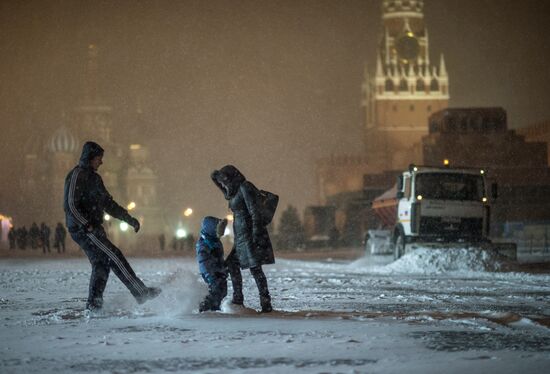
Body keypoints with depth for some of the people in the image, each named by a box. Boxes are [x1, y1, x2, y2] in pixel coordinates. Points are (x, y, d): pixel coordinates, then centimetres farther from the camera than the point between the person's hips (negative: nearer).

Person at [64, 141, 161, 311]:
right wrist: (87, 225, -25)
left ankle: (93, 305, 9)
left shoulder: (94, 178, 19)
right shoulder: (77, 175, -10)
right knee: (115, 257, -12)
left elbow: (108, 204, 24)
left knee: (101, 265, 6)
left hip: (92, 229, 10)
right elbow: (70, 205, -18)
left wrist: (129, 219, 19)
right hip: (82, 228, -10)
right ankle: (141, 293, -14)